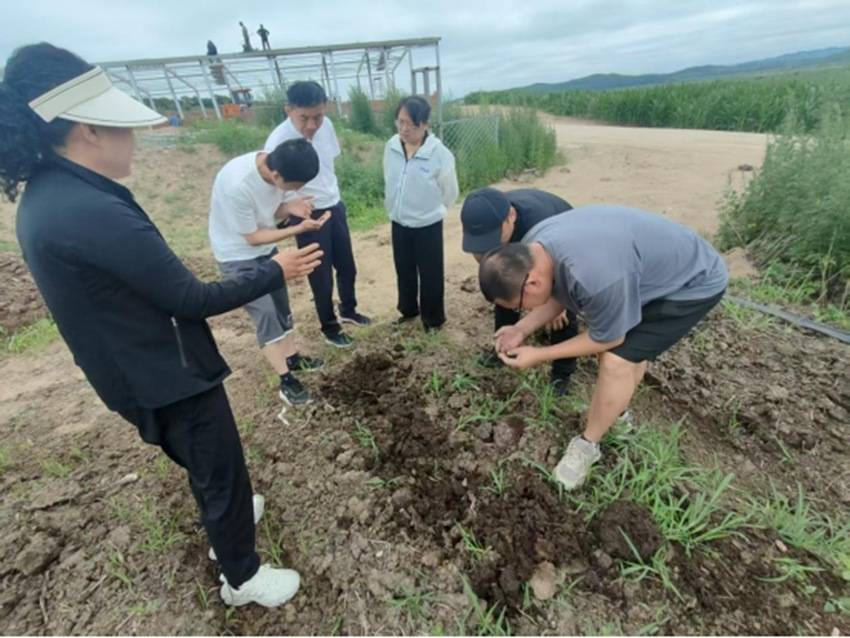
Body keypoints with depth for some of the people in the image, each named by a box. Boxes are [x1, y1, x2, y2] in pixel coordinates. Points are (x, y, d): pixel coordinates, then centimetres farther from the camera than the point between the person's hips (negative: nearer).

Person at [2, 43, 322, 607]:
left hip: (136, 371, 9)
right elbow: (192, 299, -26)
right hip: (171, 377, -9)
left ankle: (226, 518, 58)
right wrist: (276, 273, -15)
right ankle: (243, 577, 38)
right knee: (225, 474, 13)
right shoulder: (91, 212, -30)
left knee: (206, 466, 31)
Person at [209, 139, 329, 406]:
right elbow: (252, 237, -25)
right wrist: (300, 228, -30)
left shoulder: (274, 166, -14)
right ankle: (286, 381, 7)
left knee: (281, 303, 15)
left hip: (266, 249, 7)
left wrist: (291, 208, -20)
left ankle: (292, 357, 34)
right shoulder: (237, 185, -36)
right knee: (266, 314, -6)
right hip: (239, 256, -7)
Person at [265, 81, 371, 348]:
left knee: (347, 267, 17)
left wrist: (335, 196, 16)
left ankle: (348, 311, 42)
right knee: (321, 276, 5)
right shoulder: (278, 142, -23)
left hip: (335, 207, 6)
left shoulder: (326, 125, -5)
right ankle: (330, 328, 27)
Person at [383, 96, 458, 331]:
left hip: (428, 225, -5)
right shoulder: (391, 146, -5)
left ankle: (433, 318, 26)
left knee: (430, 274, 7)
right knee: (404, 270, 19)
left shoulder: (439, 153, -19)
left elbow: (450, 192, -7)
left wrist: (430, 210, 5)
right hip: (398, 223, 5)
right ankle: (408, 309, 41)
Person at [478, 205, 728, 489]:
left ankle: (588, 446, 6)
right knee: (631, 348, 17)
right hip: (658, 265, 8)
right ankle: (616, 414, 39)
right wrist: (521, 329, -11)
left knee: (617, 361, -13)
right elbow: (559, 294, 2)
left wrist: (539, 355, -18)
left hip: (694, 283, -8)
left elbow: (608, 339, -23)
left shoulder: (594, 276, -43)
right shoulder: (532, 247, -16)